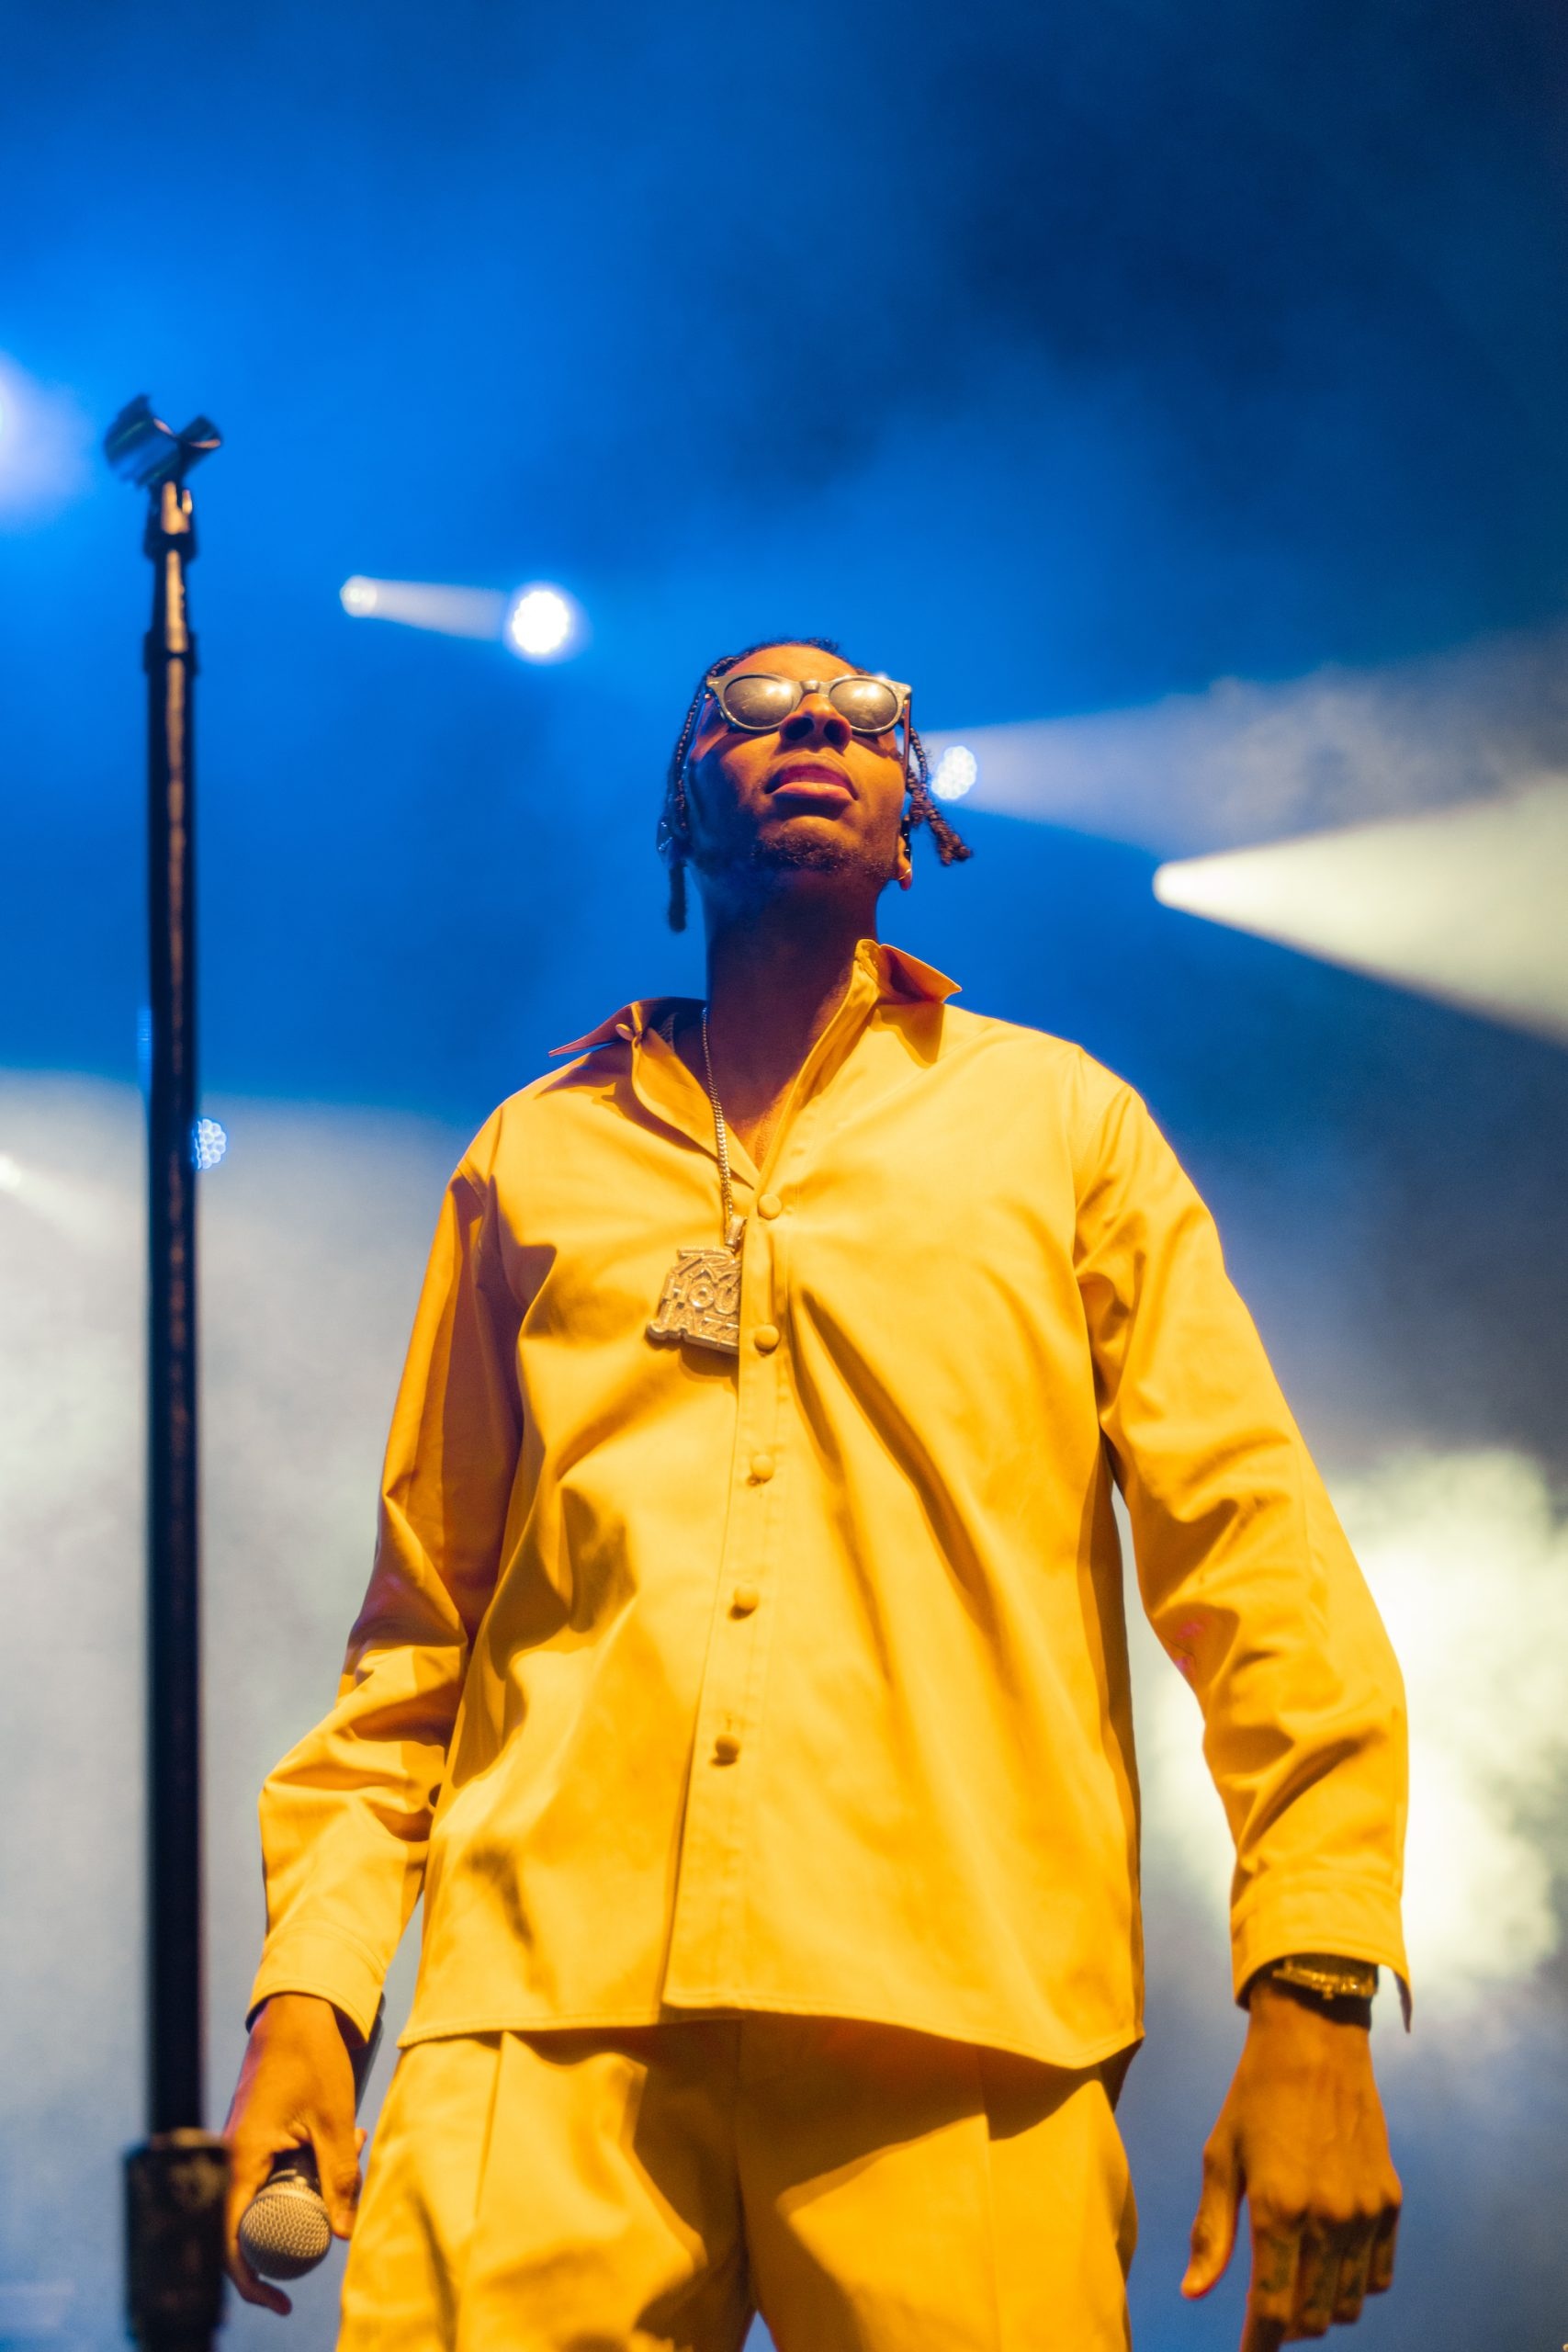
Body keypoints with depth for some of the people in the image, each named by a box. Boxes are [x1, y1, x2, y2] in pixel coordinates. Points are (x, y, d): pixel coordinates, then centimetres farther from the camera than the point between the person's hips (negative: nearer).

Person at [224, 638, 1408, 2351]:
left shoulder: (1063, 1121, 16)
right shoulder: (533, 1156, 20)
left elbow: (1254, 1553, 7)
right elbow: (418, 1618, 19)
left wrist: (1312, 1996, -5)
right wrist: (307, 1989, 6)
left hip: (962, 2023, -1)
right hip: (543, 2014, 1)